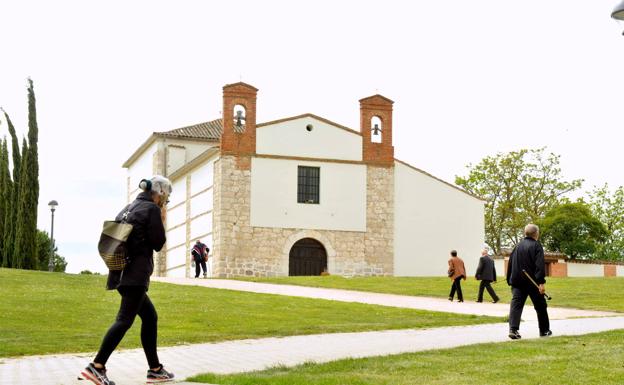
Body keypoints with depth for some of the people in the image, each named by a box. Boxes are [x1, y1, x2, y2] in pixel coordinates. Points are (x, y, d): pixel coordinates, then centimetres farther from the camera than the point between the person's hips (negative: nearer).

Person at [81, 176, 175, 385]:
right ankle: (97, 366, -22)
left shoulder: (129, 208, 19)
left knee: (150, 317, 14)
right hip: (136, 273, -9)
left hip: (121, 272, 9)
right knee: (125, 319, -12)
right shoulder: (152, 209, -7)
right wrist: (162, 222, 6)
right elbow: (158, 243, -6)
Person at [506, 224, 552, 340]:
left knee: (516, 304, -4)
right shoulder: (536, 246, -7)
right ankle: (544, 330, 22)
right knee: (540, 306, 12)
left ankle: (513, 329, -21)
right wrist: (542, 282, -20)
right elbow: (540, 265, -17)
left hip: (517, 282, 4)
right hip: (533, 282, -4)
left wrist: (510, 280, 19)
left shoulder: (518, 246, 10)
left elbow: (510, 264, 13)